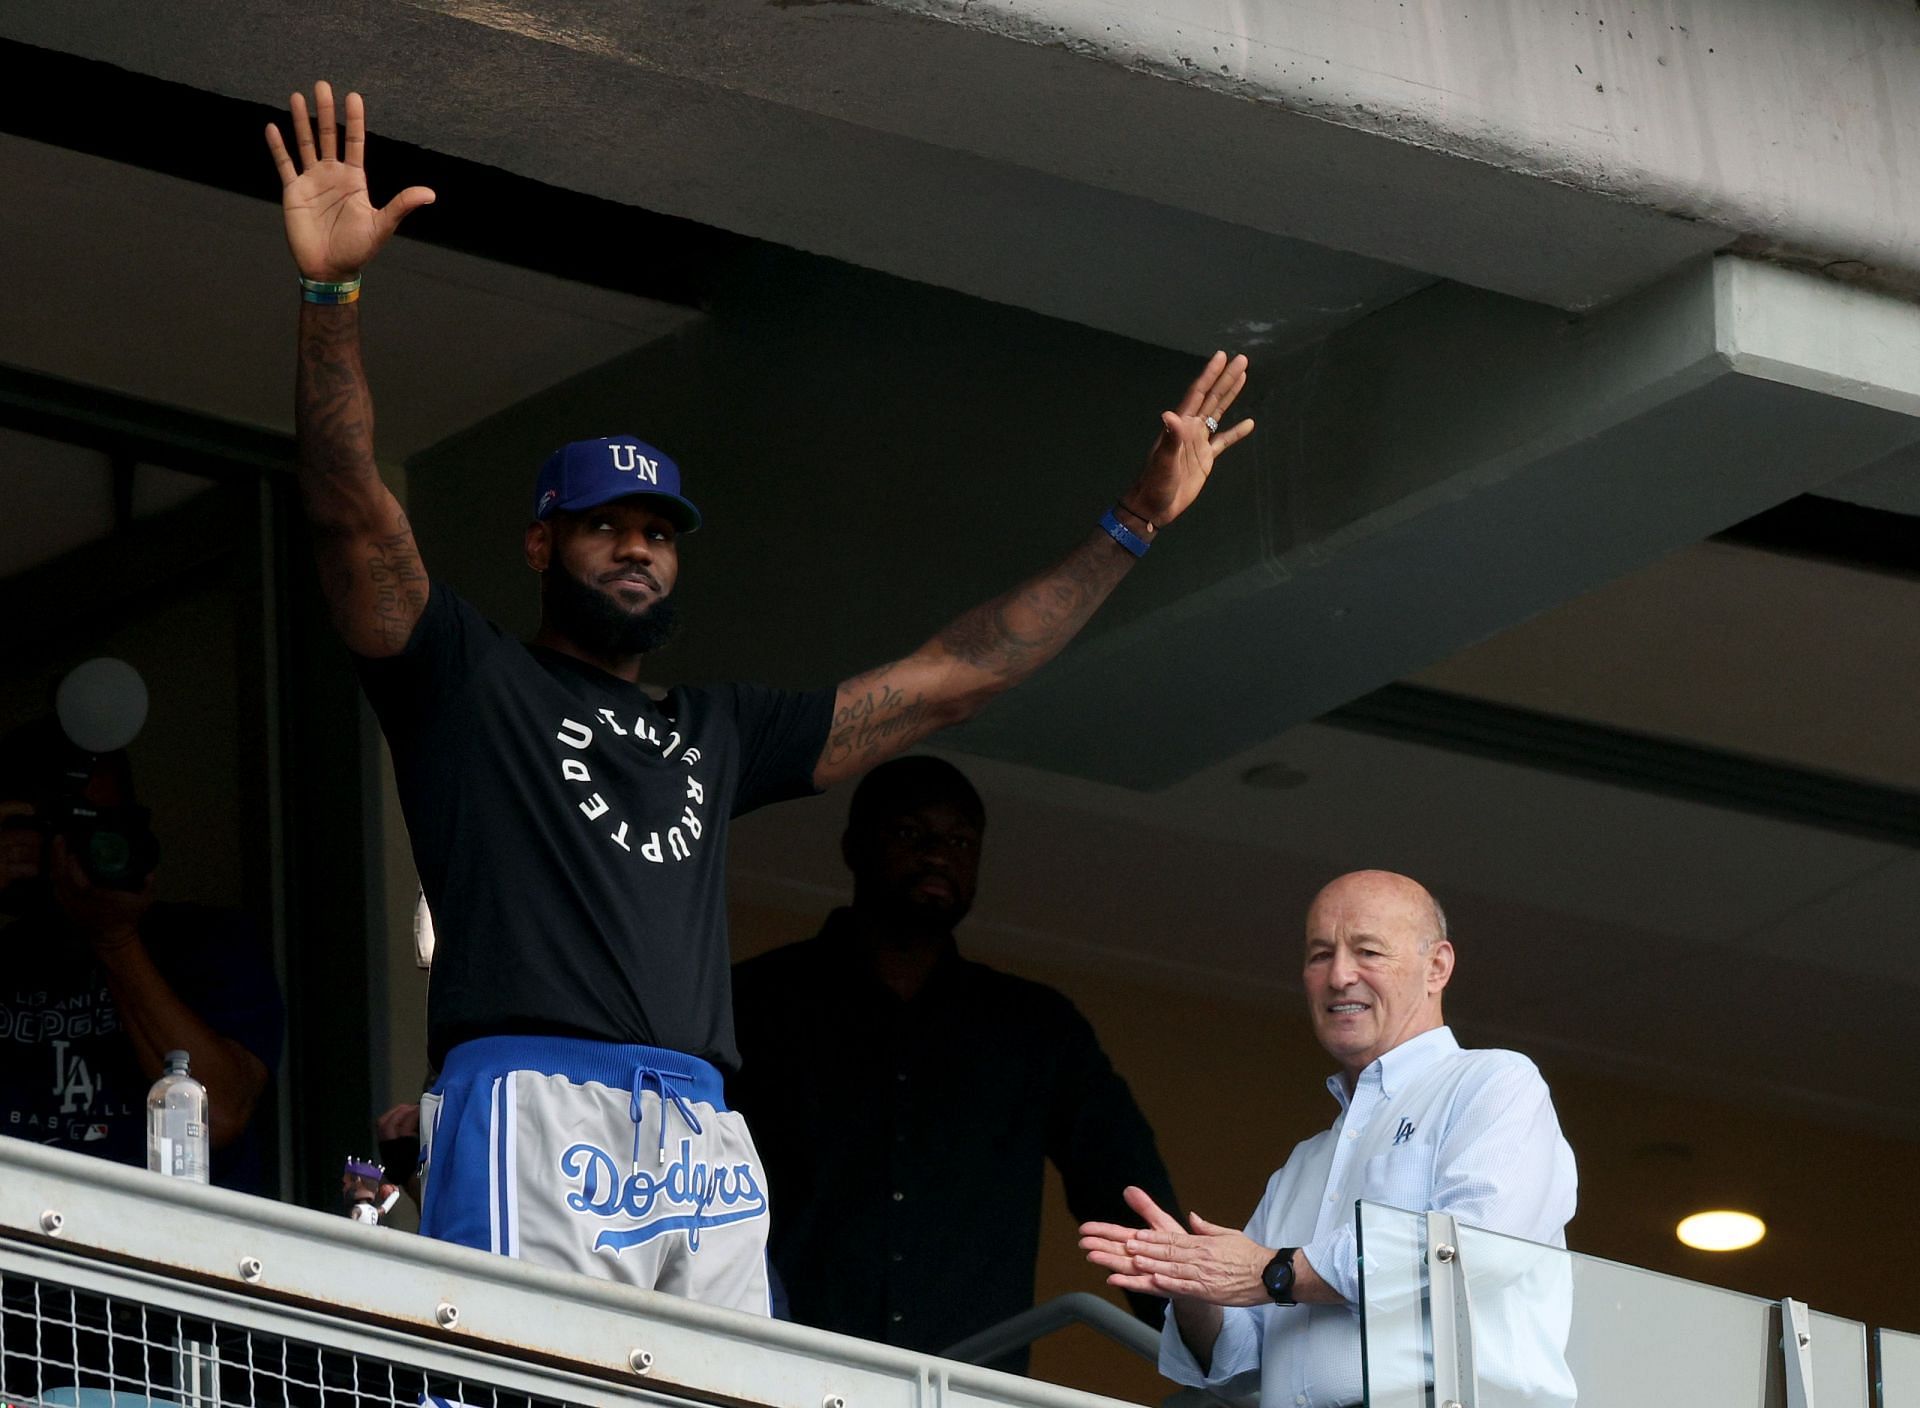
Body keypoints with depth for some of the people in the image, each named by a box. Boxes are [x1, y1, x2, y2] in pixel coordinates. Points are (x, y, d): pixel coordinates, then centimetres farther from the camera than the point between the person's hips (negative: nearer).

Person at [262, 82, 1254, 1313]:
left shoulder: (719, 730, 30)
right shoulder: (467, 680, 15)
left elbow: (951, 678, 33)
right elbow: (355, 514, 0)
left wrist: (1135, 525, 33)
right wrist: (333, 295, -14)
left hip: (702, 1140, 5)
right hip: (534, 1115, -5)